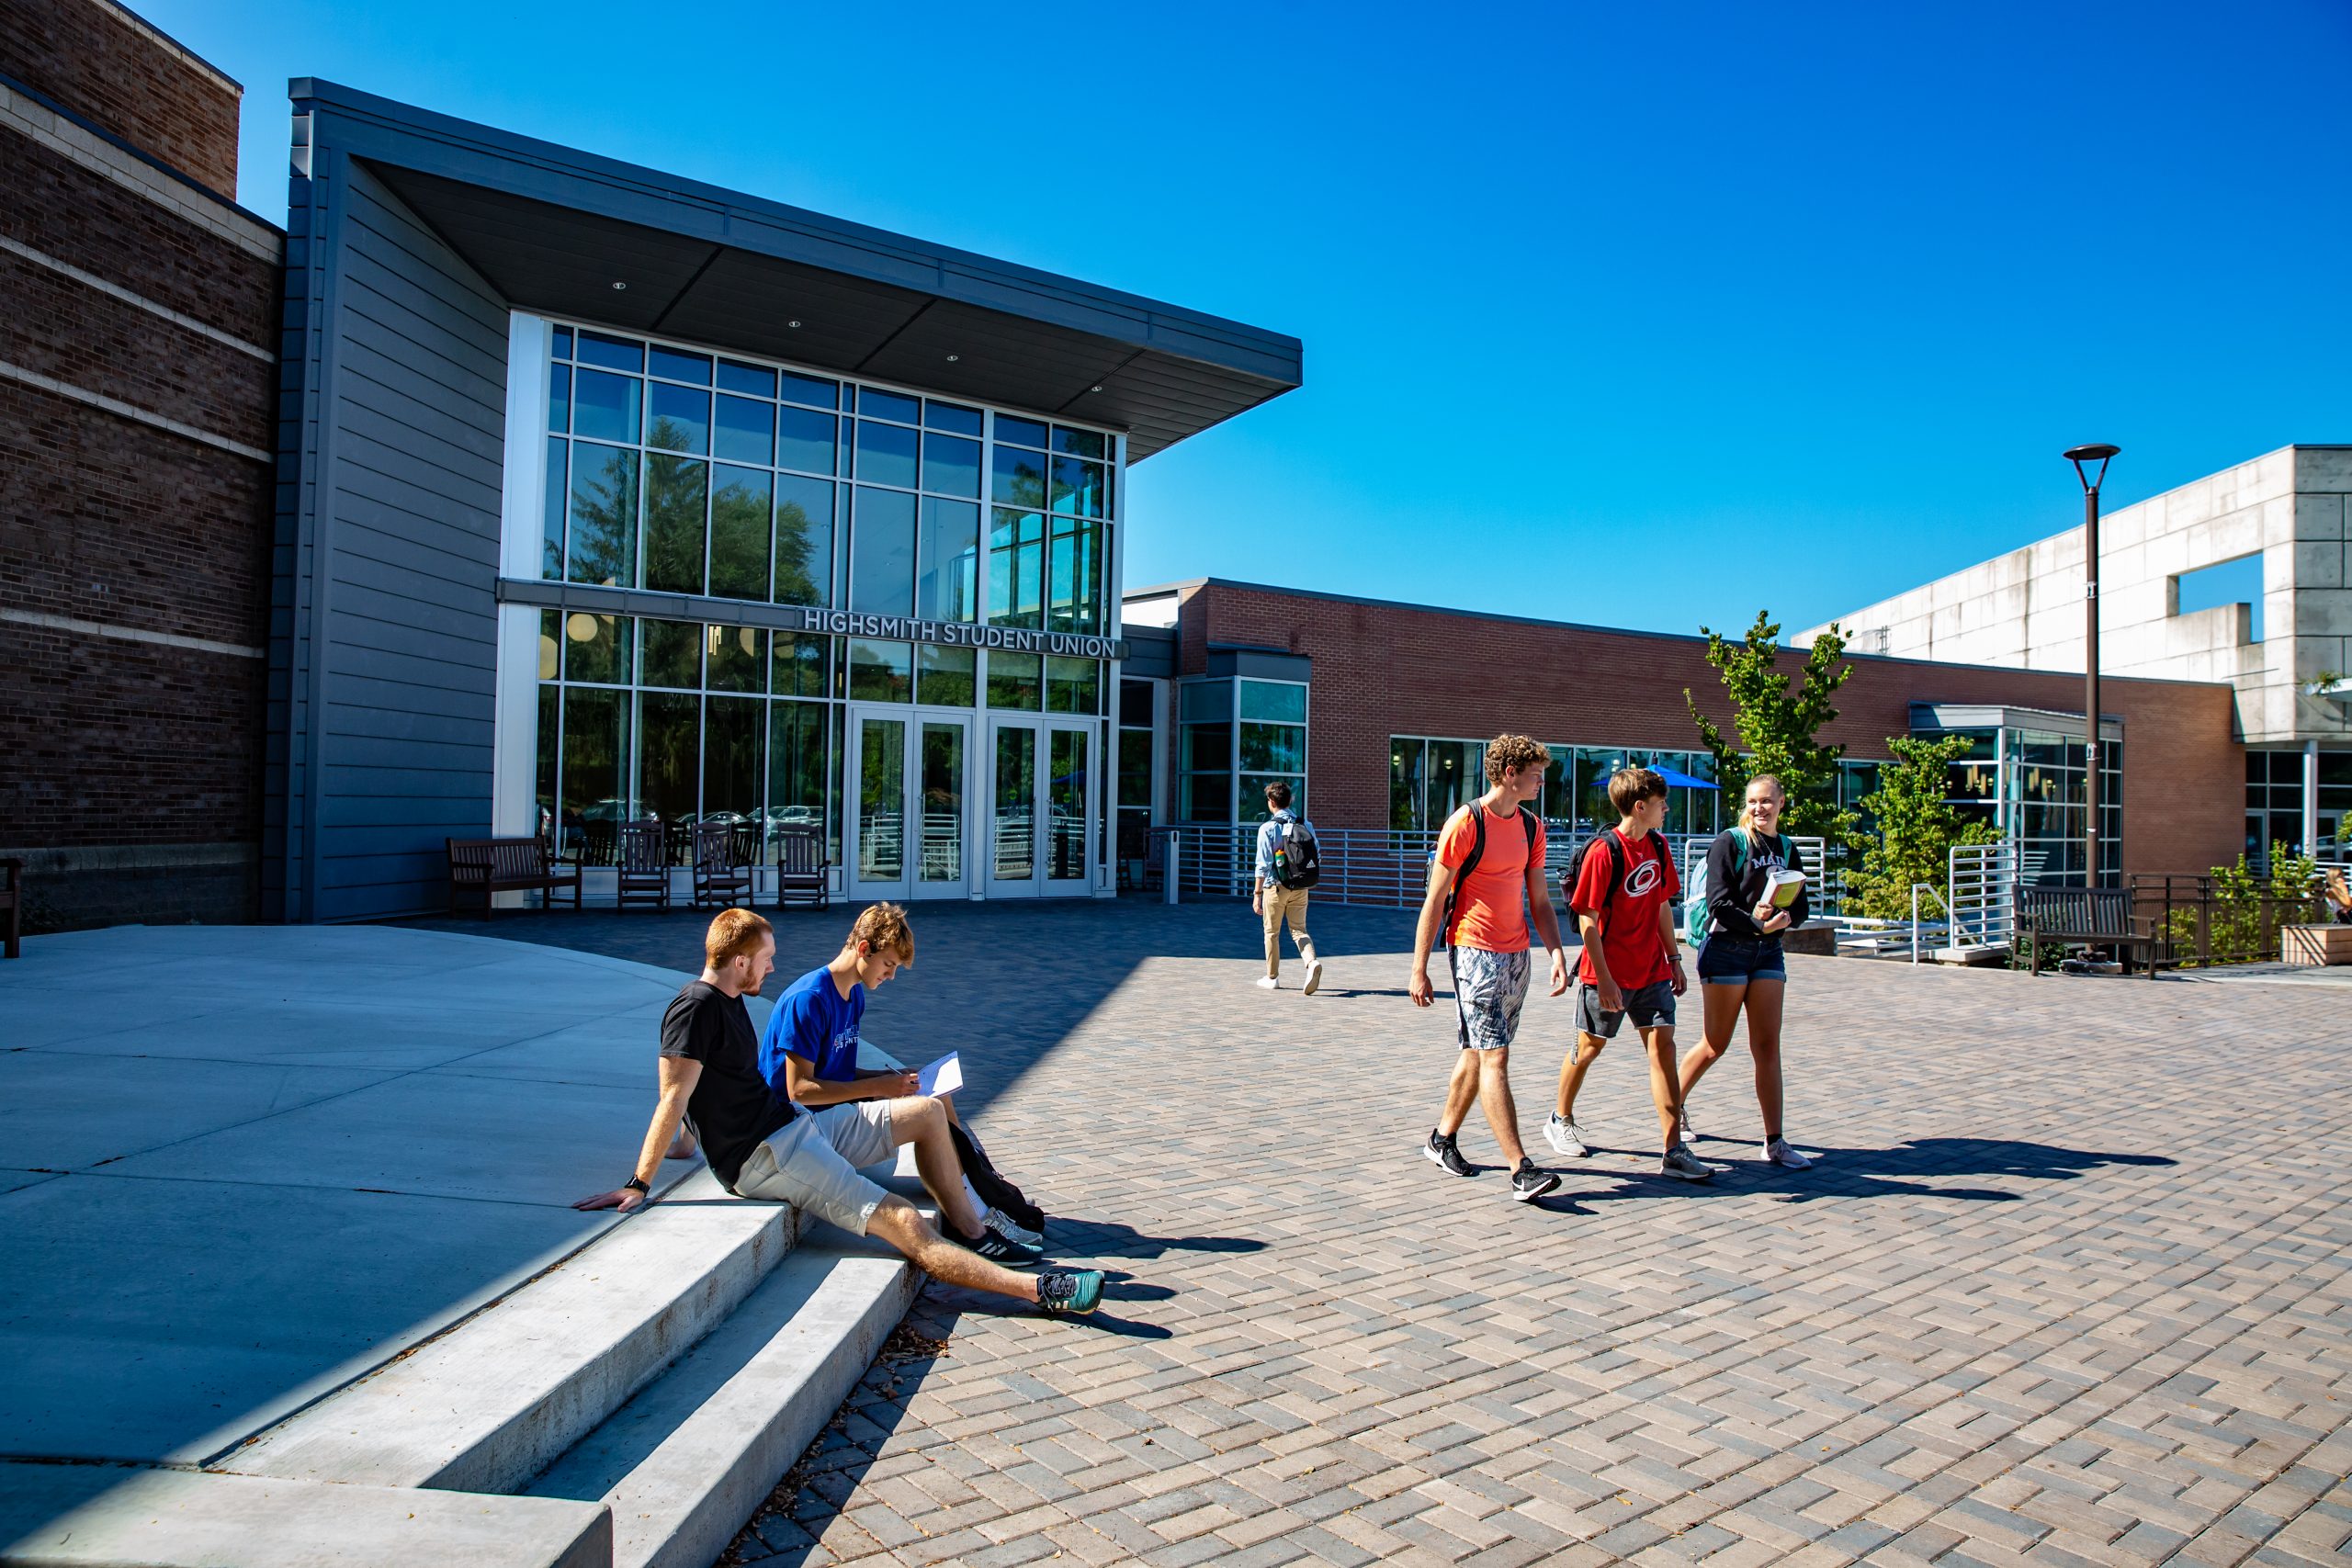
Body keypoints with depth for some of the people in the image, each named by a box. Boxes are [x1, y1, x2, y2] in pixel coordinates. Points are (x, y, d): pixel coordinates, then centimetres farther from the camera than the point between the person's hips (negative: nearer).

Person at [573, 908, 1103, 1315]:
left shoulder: (729, 999, 15)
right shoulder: (696, 1005, -14)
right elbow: (674, 1097, -19)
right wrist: (639, 1185, -21)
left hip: (798, 1125, 10)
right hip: (764, 1157, -10)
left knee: (927, 1113, 8)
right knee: (903, 1223, -21)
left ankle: (970, 1232, 16)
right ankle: (1038, 1288, -28)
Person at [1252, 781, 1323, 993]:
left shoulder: (1268, 828, -10)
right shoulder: (1306, 825, 3)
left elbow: (1263, 864, -13)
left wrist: (1257, 892, -9)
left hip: (1276, 887, -3)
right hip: (1300, 888, 4)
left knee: (1272, 933, 11)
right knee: (1299, 930, 10)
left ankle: (1272, 977, 20)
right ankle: (1312, 962, -16)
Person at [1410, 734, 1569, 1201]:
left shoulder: (1531, 826, 10)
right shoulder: (1465, 823, -11)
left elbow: (1539, 900, 14)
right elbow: (1434, 899, -9)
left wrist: (1557, 953, 0)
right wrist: (1419, 970, -10)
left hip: (1516, 954, 7)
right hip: (1474, 952, -7)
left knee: (1477, 1053, 14)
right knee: (1494, 1058, -9)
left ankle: (1442, 1139, 28)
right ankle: (1521, 1170, -10)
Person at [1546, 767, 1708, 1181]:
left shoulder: (1658, 846, 6)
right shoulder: (1603, 851, -16)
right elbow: (1588, 920, -16)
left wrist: (1674, 959, 14)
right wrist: (1604, 979, -19)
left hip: (1652, 969, 6)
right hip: (1609, 972, -6)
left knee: (1663, 1046, -3)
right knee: (1590, 1045, 9)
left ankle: (1672, 1151, -3)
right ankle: (1560, 1120, 31)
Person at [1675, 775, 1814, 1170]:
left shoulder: (1786, 848, 11)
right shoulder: (1729, 841, -7)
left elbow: (1802, 904, 9)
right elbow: (1719, 903, -14)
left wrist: (1784, 918, -11)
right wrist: (1757, 924, -22)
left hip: (1769, 951, 5)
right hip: (1727, 948, -5)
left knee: (1767, 1046, 1)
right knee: (1715, 1045, 2)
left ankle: (1774, 1142, 4)